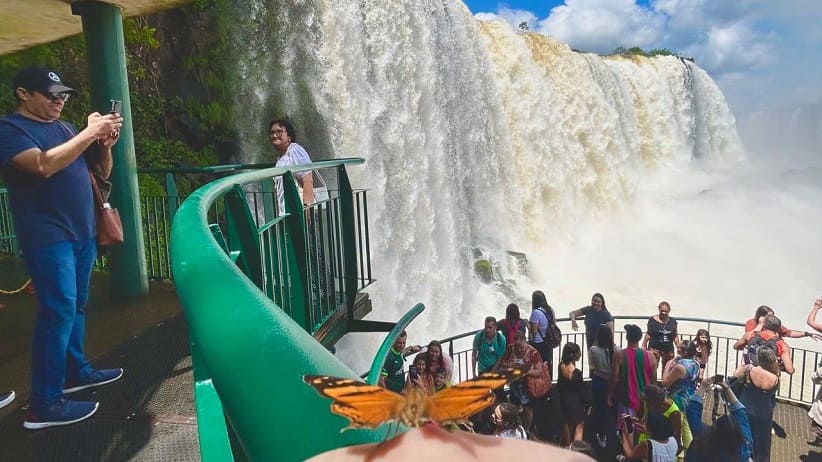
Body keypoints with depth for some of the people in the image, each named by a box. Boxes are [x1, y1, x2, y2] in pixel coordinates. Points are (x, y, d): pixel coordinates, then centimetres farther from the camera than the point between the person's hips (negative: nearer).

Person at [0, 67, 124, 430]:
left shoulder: (64, 128, 14)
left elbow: (102, 172, 16)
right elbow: (44, 165, -25)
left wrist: (106, 145, -3)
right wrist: (89, 132, -22)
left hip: (82, 231, 8)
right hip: (47, 236, -7)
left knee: (75, 307, 15)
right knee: (58, 311, -10)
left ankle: (75, 371, 28)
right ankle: (44, 405, -3)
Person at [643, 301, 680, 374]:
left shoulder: (673, 322, 6)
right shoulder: (652, 320, -3)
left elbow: (675, 336, 14)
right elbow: (648, 334, 1)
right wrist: (644, 346, -1)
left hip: (668, 350, 3)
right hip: (654, 348, -3)